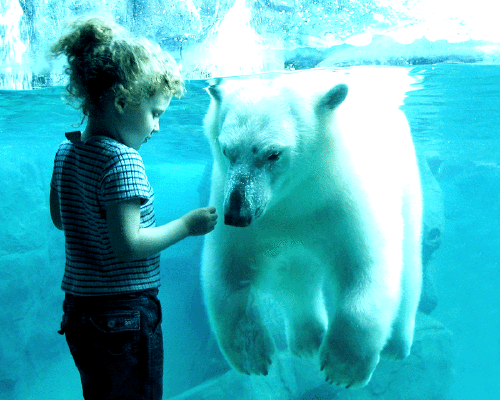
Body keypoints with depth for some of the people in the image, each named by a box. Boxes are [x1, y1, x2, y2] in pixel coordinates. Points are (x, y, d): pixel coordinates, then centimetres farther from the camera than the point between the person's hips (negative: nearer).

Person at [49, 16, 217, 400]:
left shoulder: (66, 151, 6)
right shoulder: (123, 160, -20)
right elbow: (128, 245, -23)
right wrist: (186, 225, -14)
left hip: (77, 310, 8)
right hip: (126, 311, -8)